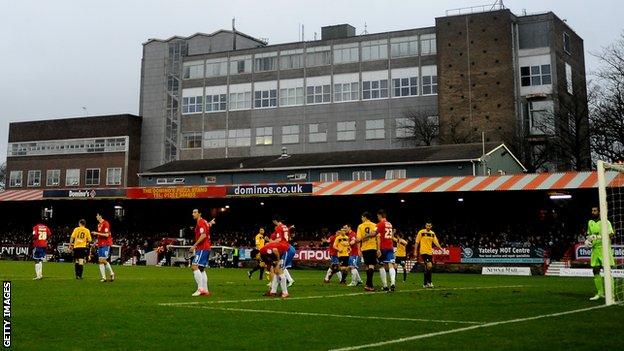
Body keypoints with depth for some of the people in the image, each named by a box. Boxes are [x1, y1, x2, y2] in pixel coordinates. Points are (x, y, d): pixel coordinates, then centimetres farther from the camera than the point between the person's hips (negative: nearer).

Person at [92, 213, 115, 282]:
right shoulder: (99, 224, 15)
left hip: (106, 244, -9)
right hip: (100, 245, 9)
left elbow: (106, 235, -18)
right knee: (100, 261, 5)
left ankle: (112, 273, 2)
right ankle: (103, 277, 8)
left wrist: (97, 233, -17)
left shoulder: (105, 223, -12)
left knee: (103, 260, -11)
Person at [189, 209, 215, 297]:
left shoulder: (200, 222, -12)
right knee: (201, 269, 11)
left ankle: (200, 289, -22)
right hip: (206, 248, 10)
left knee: (194, 266, -17)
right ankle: (205, 291, 9)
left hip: (202, 248, -10)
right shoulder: (204, 222, 18)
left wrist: (194, 245, -23)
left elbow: (203, 235, -24)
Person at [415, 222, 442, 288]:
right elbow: (417, 242, -2)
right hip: (423, 252, -6)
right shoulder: (421, 232, -4)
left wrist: (440, 248, -5)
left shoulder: (432, 233, 11)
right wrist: (415, 251, -5)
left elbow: (435, 242, 10)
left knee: (427, 268, 10)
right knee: (429, 265, -19)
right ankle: (429, 282, -12)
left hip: (430, 252, 6)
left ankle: (425, 283, 17)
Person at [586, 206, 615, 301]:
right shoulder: (590, 222, 14)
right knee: (595, 271, 5)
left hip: (604, 248, -6)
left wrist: (599, 236, -22)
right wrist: (588, 240, 5)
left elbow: (611, 234, -13)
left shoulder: (605, 221, -6)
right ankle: (600, 293, 15)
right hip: (595, 249, 6)